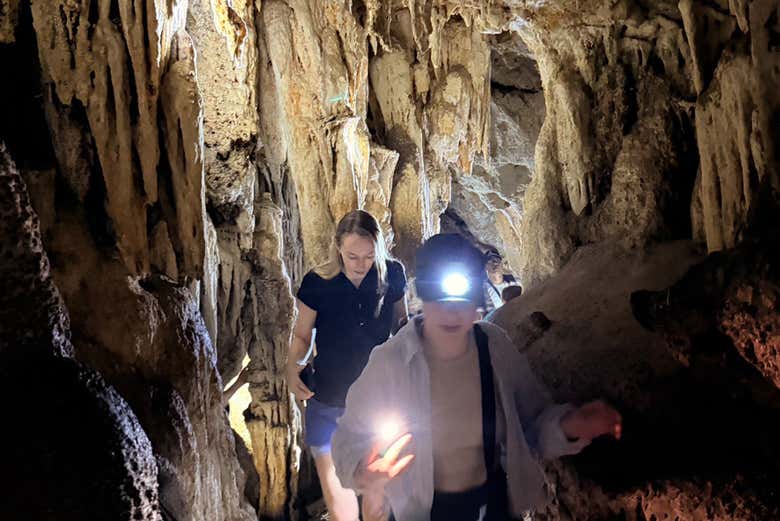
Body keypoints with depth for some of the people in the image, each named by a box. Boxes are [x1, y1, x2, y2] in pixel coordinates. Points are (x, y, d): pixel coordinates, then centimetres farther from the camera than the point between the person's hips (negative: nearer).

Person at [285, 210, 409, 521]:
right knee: (335, 489, 6)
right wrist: (293, 366, -20)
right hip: (329, 400, -1)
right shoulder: (317, 283, -14)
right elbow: (302, 335, -1)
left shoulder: (392, 274, -10)